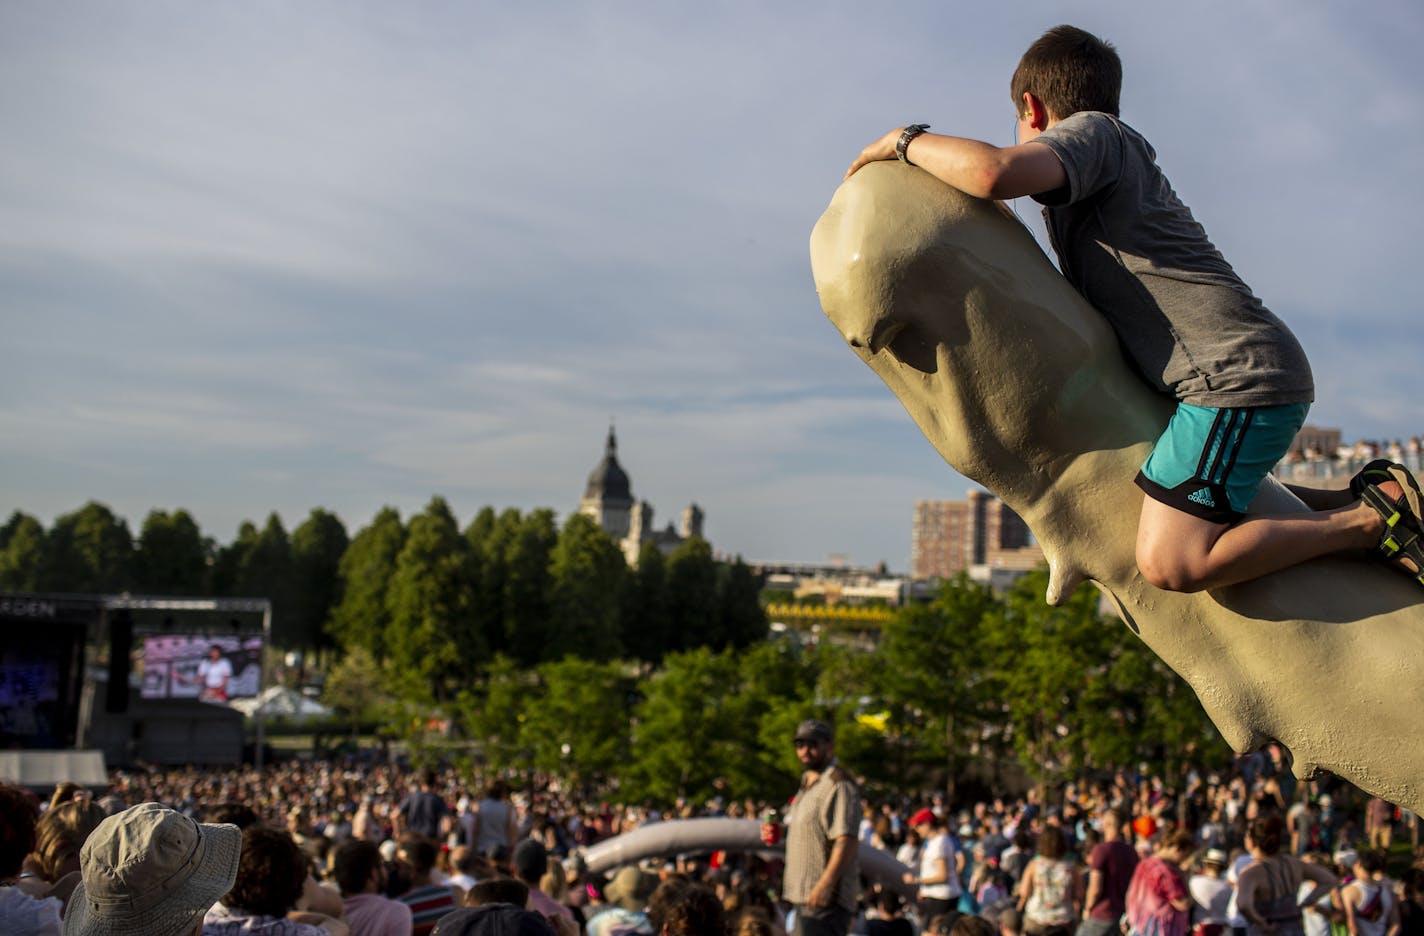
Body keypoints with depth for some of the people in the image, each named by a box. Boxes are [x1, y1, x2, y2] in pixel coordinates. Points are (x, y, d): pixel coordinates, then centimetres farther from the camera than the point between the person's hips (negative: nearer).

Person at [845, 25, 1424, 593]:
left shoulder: (1093, 131, -4)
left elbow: (994, 172, -25)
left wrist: (906, 141, -9)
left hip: (1237, 380, -10)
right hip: (1261, 377, 10)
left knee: (1170, 563, -19)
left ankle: (1371, 519, -10)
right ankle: (1349, 502, 22)